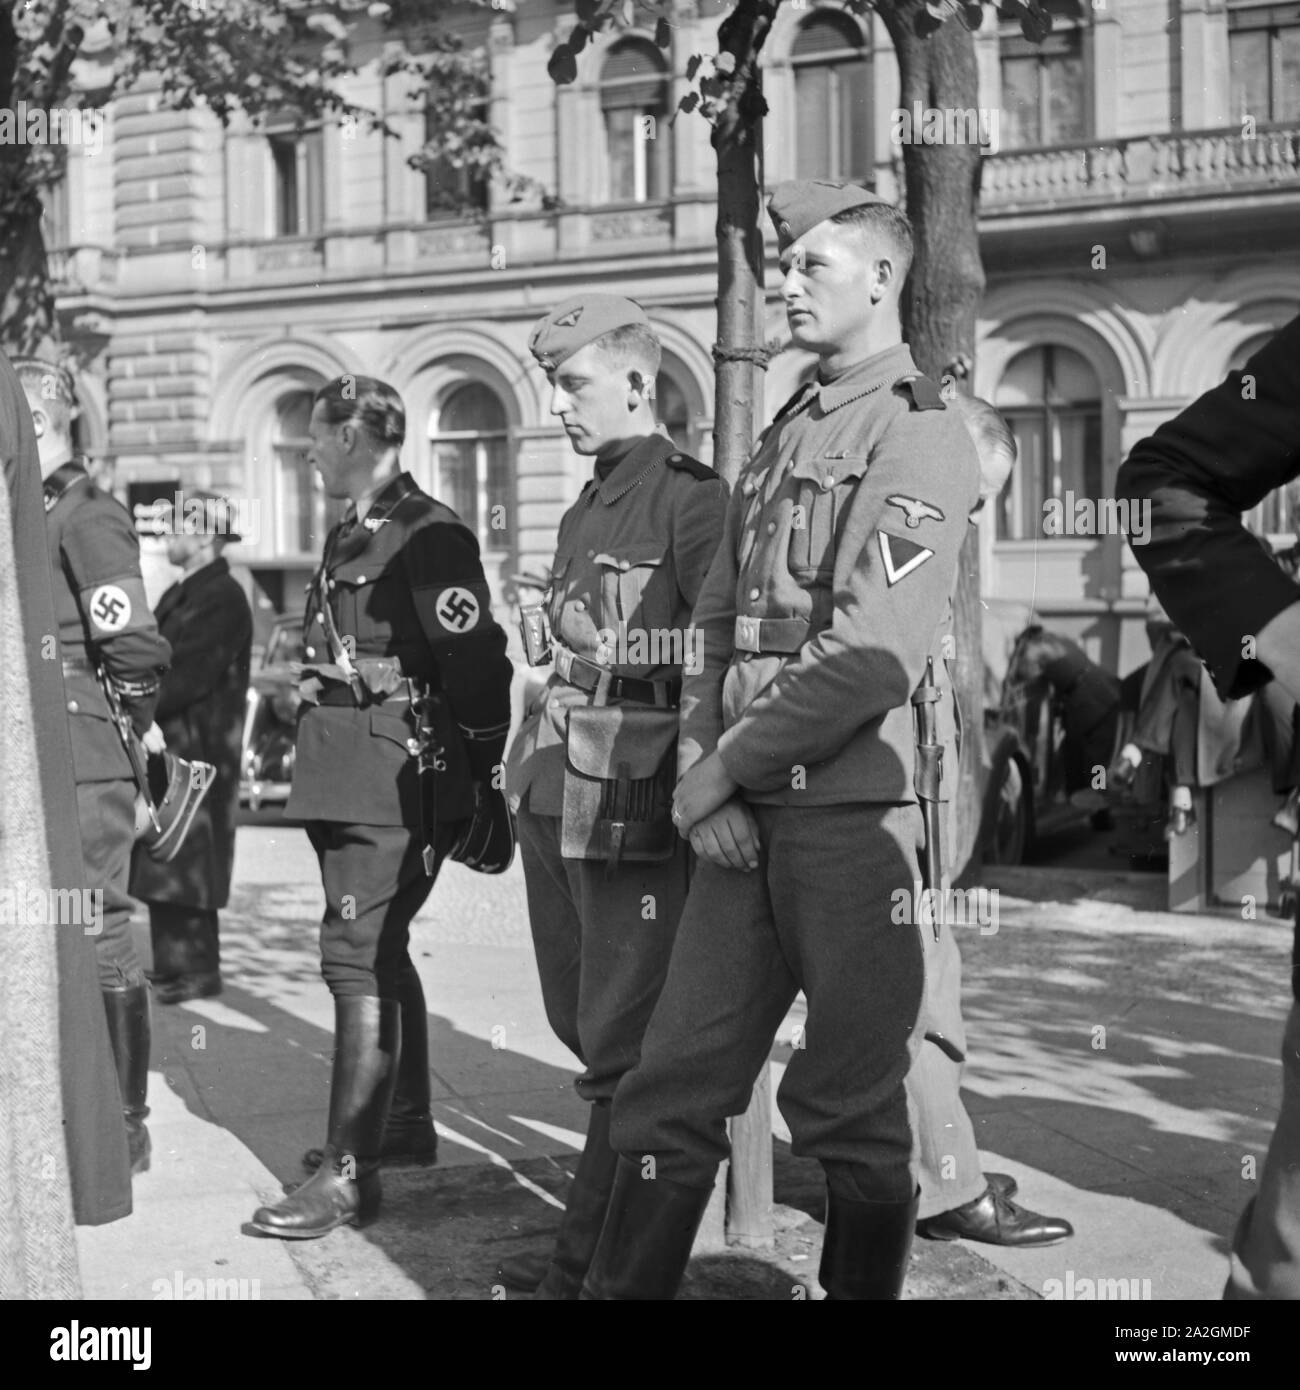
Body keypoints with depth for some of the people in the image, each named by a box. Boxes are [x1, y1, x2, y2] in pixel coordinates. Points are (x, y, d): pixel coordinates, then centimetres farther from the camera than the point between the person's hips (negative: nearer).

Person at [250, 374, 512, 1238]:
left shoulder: (429, 536, -14)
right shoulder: (353, 537, 16)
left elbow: (476, 664, -18)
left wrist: (486, 785, -16)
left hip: (396, 780, -10)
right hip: (348, 779, 10)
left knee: (356, 955, -12)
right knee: (380, 949, 19)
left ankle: (349, 1174, -9)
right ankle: (406, 1118, 34)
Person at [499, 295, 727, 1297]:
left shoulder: (691, 500, -8)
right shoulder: (584, 514, 19)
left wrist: (701, 774, -17)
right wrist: (534, 756, 15)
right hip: (556, 798, 9)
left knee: (624, 1044, -2)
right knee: (582, 1022, 15)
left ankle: (597, 1262, 6)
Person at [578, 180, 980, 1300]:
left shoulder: (920, 432, -7)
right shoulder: (782, 438, 18)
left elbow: (875, 654, -18)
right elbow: (717, 623, 15)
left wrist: (721, 770, -11)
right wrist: (700, 771, 0)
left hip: (856, 808, -7)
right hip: (743, 820, 7)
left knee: (855, 1107, 4)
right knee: (675, 1085, 8)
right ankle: (620, 1287, 16)